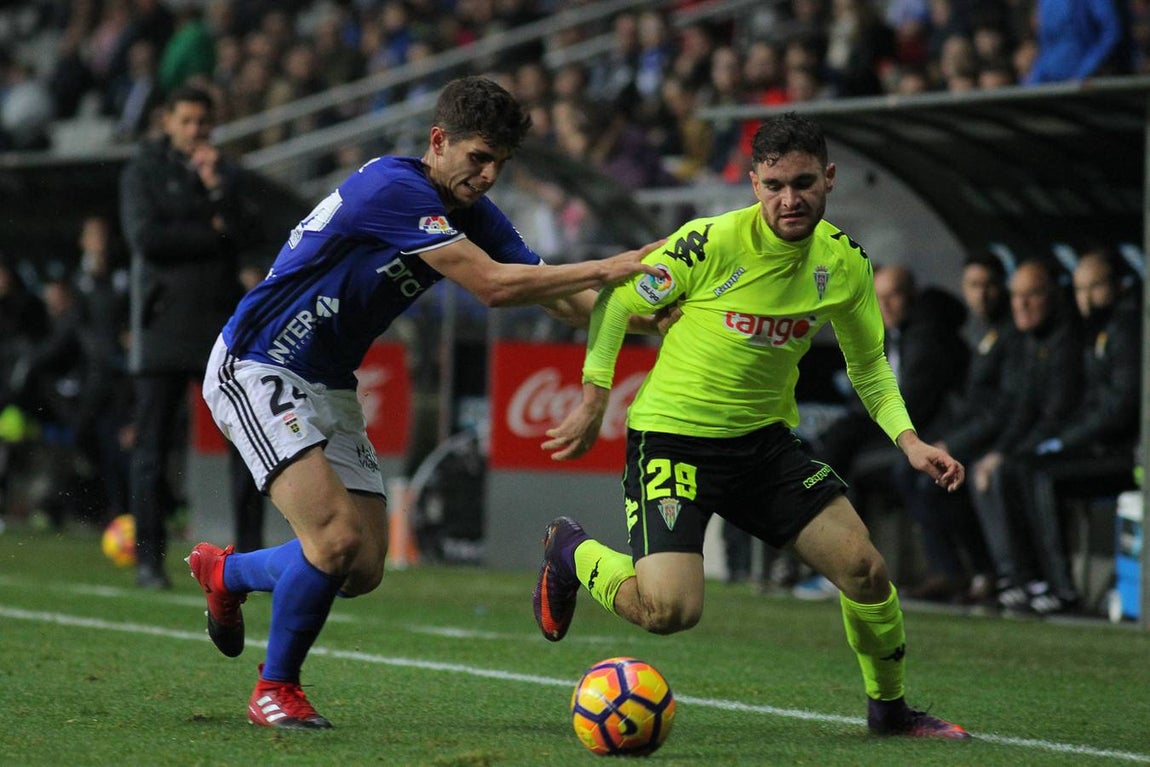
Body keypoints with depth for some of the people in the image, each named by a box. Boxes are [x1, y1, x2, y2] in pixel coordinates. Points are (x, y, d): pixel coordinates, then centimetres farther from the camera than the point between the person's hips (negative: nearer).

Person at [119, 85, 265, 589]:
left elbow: (250, 236, 2)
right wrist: (212, 231, -2)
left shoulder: (228, 174, 15)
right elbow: (145, 237, -8)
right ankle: (148, 559, 0)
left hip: (222, 324, 3)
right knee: (152, 447, -4)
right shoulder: (143, 171, 6)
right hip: (163, 325, -3)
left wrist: (218, 189, -9)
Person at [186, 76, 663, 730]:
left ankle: (227, 573, 32)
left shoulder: (474, 215, 4)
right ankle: (276, 688, -1)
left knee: (364, 569, 4)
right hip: (256, 370, -9)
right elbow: (493, 284, -27)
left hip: (328, 388, 9)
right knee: (336, 537, -22)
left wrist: (635, 309, -16)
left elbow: (561, 297, 2)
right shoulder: (394, 188, -23)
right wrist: (609, 269, -26)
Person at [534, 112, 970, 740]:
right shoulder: (712, 243, -20)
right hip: (672, 435, -5)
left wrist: (908, 440, -2)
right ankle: (573, 553, 13)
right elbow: (615, 303, -7)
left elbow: (869, 366, 12)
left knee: (865, 570, -6)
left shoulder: (846, 263, -4)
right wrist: (593, 404, -6)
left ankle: (890, 707, 21)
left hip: (766, 439, 5)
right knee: (671, 611, -19)